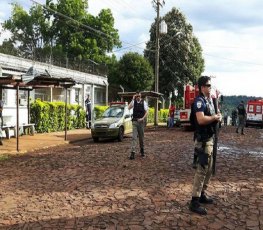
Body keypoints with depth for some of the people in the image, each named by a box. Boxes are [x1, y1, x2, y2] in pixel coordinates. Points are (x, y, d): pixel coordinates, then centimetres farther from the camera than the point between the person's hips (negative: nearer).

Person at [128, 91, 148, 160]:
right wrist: (133, 99, -16)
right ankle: (133, 152, -12)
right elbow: (129, 107, -15)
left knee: (141, 137, 12)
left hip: (141, 121, 0)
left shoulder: (144, 102, -1)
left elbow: (146, 112, -3)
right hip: (135, 121, 0)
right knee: (134, 137, -7)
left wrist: (142, 118, -15)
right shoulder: (134, 102, 2)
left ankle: (142, 150, 29)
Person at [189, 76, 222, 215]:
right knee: (202, 170, -9)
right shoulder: (199, 101, -16)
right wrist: (215, 117, -15)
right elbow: (201, 119, -30)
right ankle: (194, 202, -4)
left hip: (209, 139, 10)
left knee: (208, 169, 17)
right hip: (203, 140, -10)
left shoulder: (209, 100, 14)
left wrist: (217, 117, -3)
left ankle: (202, 194, 29)